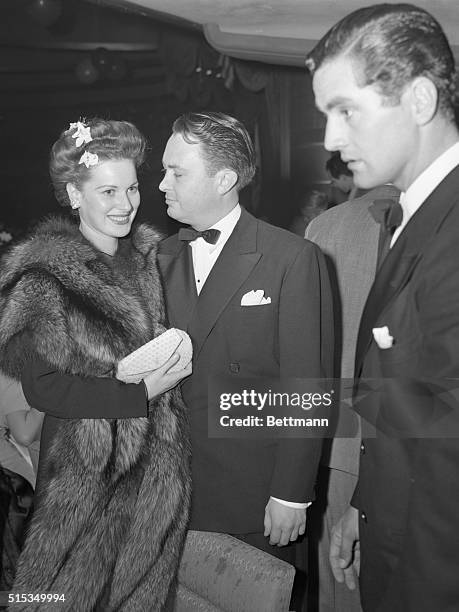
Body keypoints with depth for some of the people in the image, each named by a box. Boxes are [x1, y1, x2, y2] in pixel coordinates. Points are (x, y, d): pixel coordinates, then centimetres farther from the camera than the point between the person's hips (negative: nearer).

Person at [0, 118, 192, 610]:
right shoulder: (44, 278, -13)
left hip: (159, 468, 6)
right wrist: (141, 392, -19)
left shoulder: (150, 258, 6)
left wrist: (175, 355, -3)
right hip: (88, 472, -5)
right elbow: (43, 388, -16)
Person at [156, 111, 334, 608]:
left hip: (256, 494, -4)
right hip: (172, 490, 4)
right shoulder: (161, 257, 6)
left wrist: (291, 494, -11)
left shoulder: (293, 258, -10)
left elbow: (306, 387, -11)